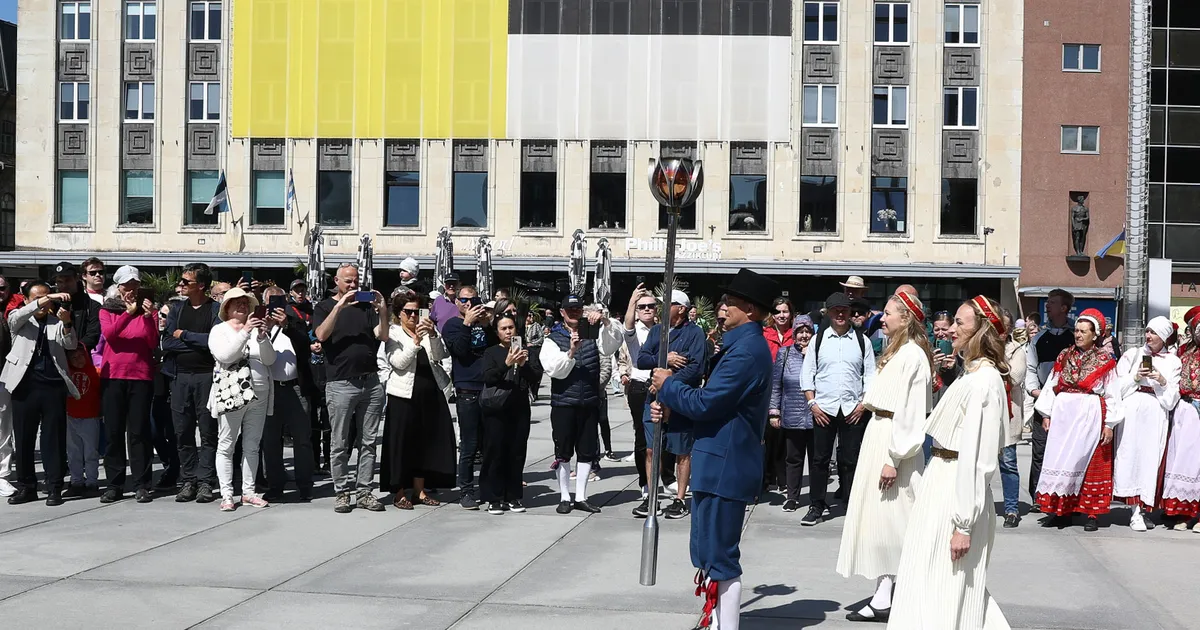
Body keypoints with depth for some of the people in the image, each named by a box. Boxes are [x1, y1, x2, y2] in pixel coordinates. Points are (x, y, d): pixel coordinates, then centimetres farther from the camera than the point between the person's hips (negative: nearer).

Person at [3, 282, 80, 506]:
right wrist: (48, 299, -26)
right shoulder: (20, 319, 9)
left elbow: (70, 345, -4)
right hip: (25, 385, 0)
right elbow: (17, 316, -14)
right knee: (23, 437, 5)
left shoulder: (57, 322, 11)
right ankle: (26, 486, 15)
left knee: (54, 438, 1)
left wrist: (66, 323, -26)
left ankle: (54, 488, 6)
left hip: (53, 386, 0)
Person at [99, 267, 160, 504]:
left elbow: (154, 344, -3)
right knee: (113, 431, 2)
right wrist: (129, 313, -21)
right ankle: (114, 484, 7)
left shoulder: (148, 310, 8)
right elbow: (108, 334, -10)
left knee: (139, 431, -2)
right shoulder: (107, 310, 9)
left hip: (141, 377, -1)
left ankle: (142, 484, 0)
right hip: (113, 376, 1)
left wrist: (148, 317, -16)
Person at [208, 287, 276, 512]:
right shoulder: (219, 330, 1)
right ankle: (227, 495, 1)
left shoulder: (257, 328, 10)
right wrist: (245, 332, -22)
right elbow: (225, 355, -17)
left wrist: (262, 337, -16)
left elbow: (270, 359, 1)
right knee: (226, 446, -2)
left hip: (258, 396, 4)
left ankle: (248, 492, 14)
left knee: (252, 446, 8)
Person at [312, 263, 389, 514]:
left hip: (370, 381, 3)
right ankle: (342, 492, 8)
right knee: (339, 443, 1)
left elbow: (383, 335, 3)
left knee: (368, 441, 5)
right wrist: (339, 307, -18)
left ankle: (364, 491, 10)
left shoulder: (367, 306, 14)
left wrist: (382, 311, -13)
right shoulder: (325, 307, 6)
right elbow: (321, 334, -12)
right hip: (340, 384, -3)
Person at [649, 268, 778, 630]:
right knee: (713, 552, 19)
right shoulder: (747, 344, 14)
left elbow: (706, 403, -23)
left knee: (720, 557, -4)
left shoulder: (746, 351, -20)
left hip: (725, 467, -11)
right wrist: (670, 408, 1)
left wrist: (668, 386, -6)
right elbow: (716, 401, 16)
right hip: (725, 462, 11)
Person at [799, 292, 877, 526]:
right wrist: (812, 403, -3)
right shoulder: (818, 339, 6)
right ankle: (815, 507, 10)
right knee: (820, 459, 3)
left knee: (850, 460, 4)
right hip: (823, 409, 0)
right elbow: (807, 373, 6)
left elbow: (870, 375, 6)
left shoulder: (862, 341, 6)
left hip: (853, 410, 0)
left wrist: (864, 404, -4)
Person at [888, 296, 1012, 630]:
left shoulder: (985, 380, -18)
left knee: (945, 592, -1)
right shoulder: (970, 374, 12)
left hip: (958, 490, -10)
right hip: (942, 481, 10)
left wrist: (964, 524, -23)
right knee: (930, 584, 17)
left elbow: (977, 457, -22)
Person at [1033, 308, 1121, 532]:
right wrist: (1046, 414, 6)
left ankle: (1091, 513, 7)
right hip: (1063, 414, 3)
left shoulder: (1104, 361, 1)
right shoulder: (1064, 357, 10)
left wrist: (1109, 424, -6)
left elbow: (1111, 394, -1)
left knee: (1090, 463, 2)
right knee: (1061, 460, 2)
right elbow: (1051, 386, 11)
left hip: (1090, 416, -3)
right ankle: (1061, 510, 9)